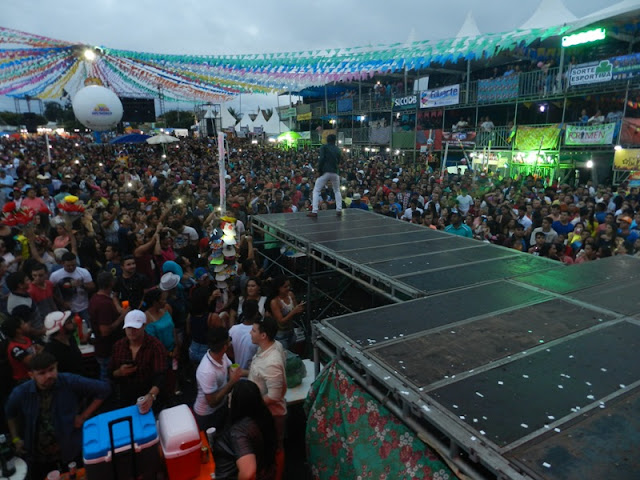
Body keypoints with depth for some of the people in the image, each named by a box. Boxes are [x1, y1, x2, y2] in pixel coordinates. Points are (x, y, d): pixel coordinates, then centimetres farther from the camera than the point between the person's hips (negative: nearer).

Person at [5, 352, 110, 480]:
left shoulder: (71, 382, -21)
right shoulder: (21, 393, -13)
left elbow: (103, 389, -12)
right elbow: (10, 413, 12)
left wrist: (84, 416, -12)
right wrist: (16, 439, 7)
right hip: (37, 457, 2)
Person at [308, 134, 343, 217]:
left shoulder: (324, 147, 3)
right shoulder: (337, 149, 16)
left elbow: (322, 159, -9)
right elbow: (339, 161, 16)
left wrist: (319, 170, -4)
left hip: (325, 172, -4)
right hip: (335, 172, 4)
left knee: (316, 191, 3)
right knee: (337, 191, 23)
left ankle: (314, 211, -9)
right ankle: (339, 210, 13)